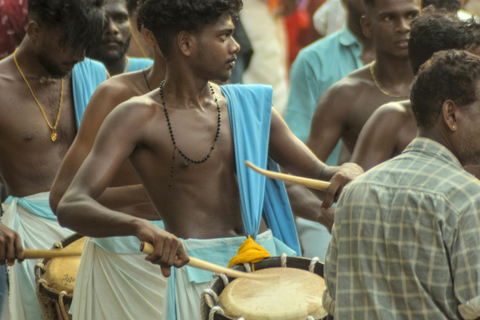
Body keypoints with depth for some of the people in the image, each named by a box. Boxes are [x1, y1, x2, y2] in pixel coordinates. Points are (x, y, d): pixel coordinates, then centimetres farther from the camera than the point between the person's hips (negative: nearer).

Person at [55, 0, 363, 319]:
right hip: (192, 271, -5)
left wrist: (347, 170, -10)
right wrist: (139, 226, -34)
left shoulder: (251, 105, 11)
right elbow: (71, 207, -14)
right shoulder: (139, 117, -4)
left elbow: (317, 173, 15)